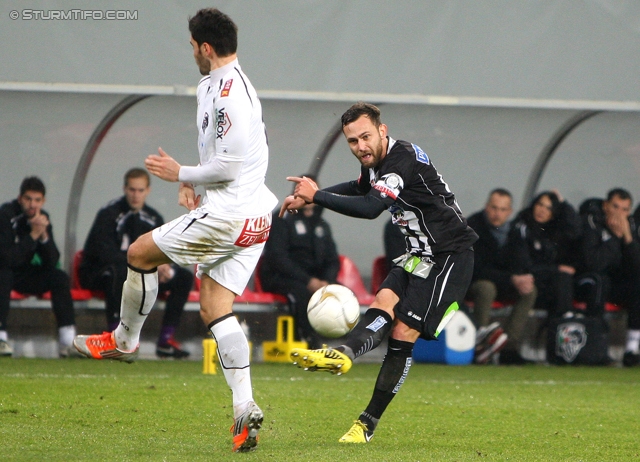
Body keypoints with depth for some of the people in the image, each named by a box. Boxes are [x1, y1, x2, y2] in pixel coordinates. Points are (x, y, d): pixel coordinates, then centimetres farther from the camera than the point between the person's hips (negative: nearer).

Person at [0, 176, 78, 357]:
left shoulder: (42, 218, -4)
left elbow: (52, 262, -10)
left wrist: (44, 235, -25)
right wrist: (33, 235, -32)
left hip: (23, 274, 6)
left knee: (60, 277, -13)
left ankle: (67, 342, -18)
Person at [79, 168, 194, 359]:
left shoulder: (153, 218, 6)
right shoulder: (109, 214, -15)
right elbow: (105, 254, -26)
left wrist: (165, 266, -20)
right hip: (98, 274, -7)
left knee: (184, 278, -6)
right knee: (118, 272, -42)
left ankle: (166, 341, -8)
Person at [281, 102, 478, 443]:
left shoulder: (403, 159, -24)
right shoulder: (375, 162, 7)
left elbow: (371, 207, -38)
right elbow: (361, 189, 33)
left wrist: (316, 195, -29)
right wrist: (308, 197, 24)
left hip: (451, 255, -9)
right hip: (421, 254, 9)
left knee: (404, 332, -13)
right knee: (385, 301, -18)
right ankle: (344, 354, -41)